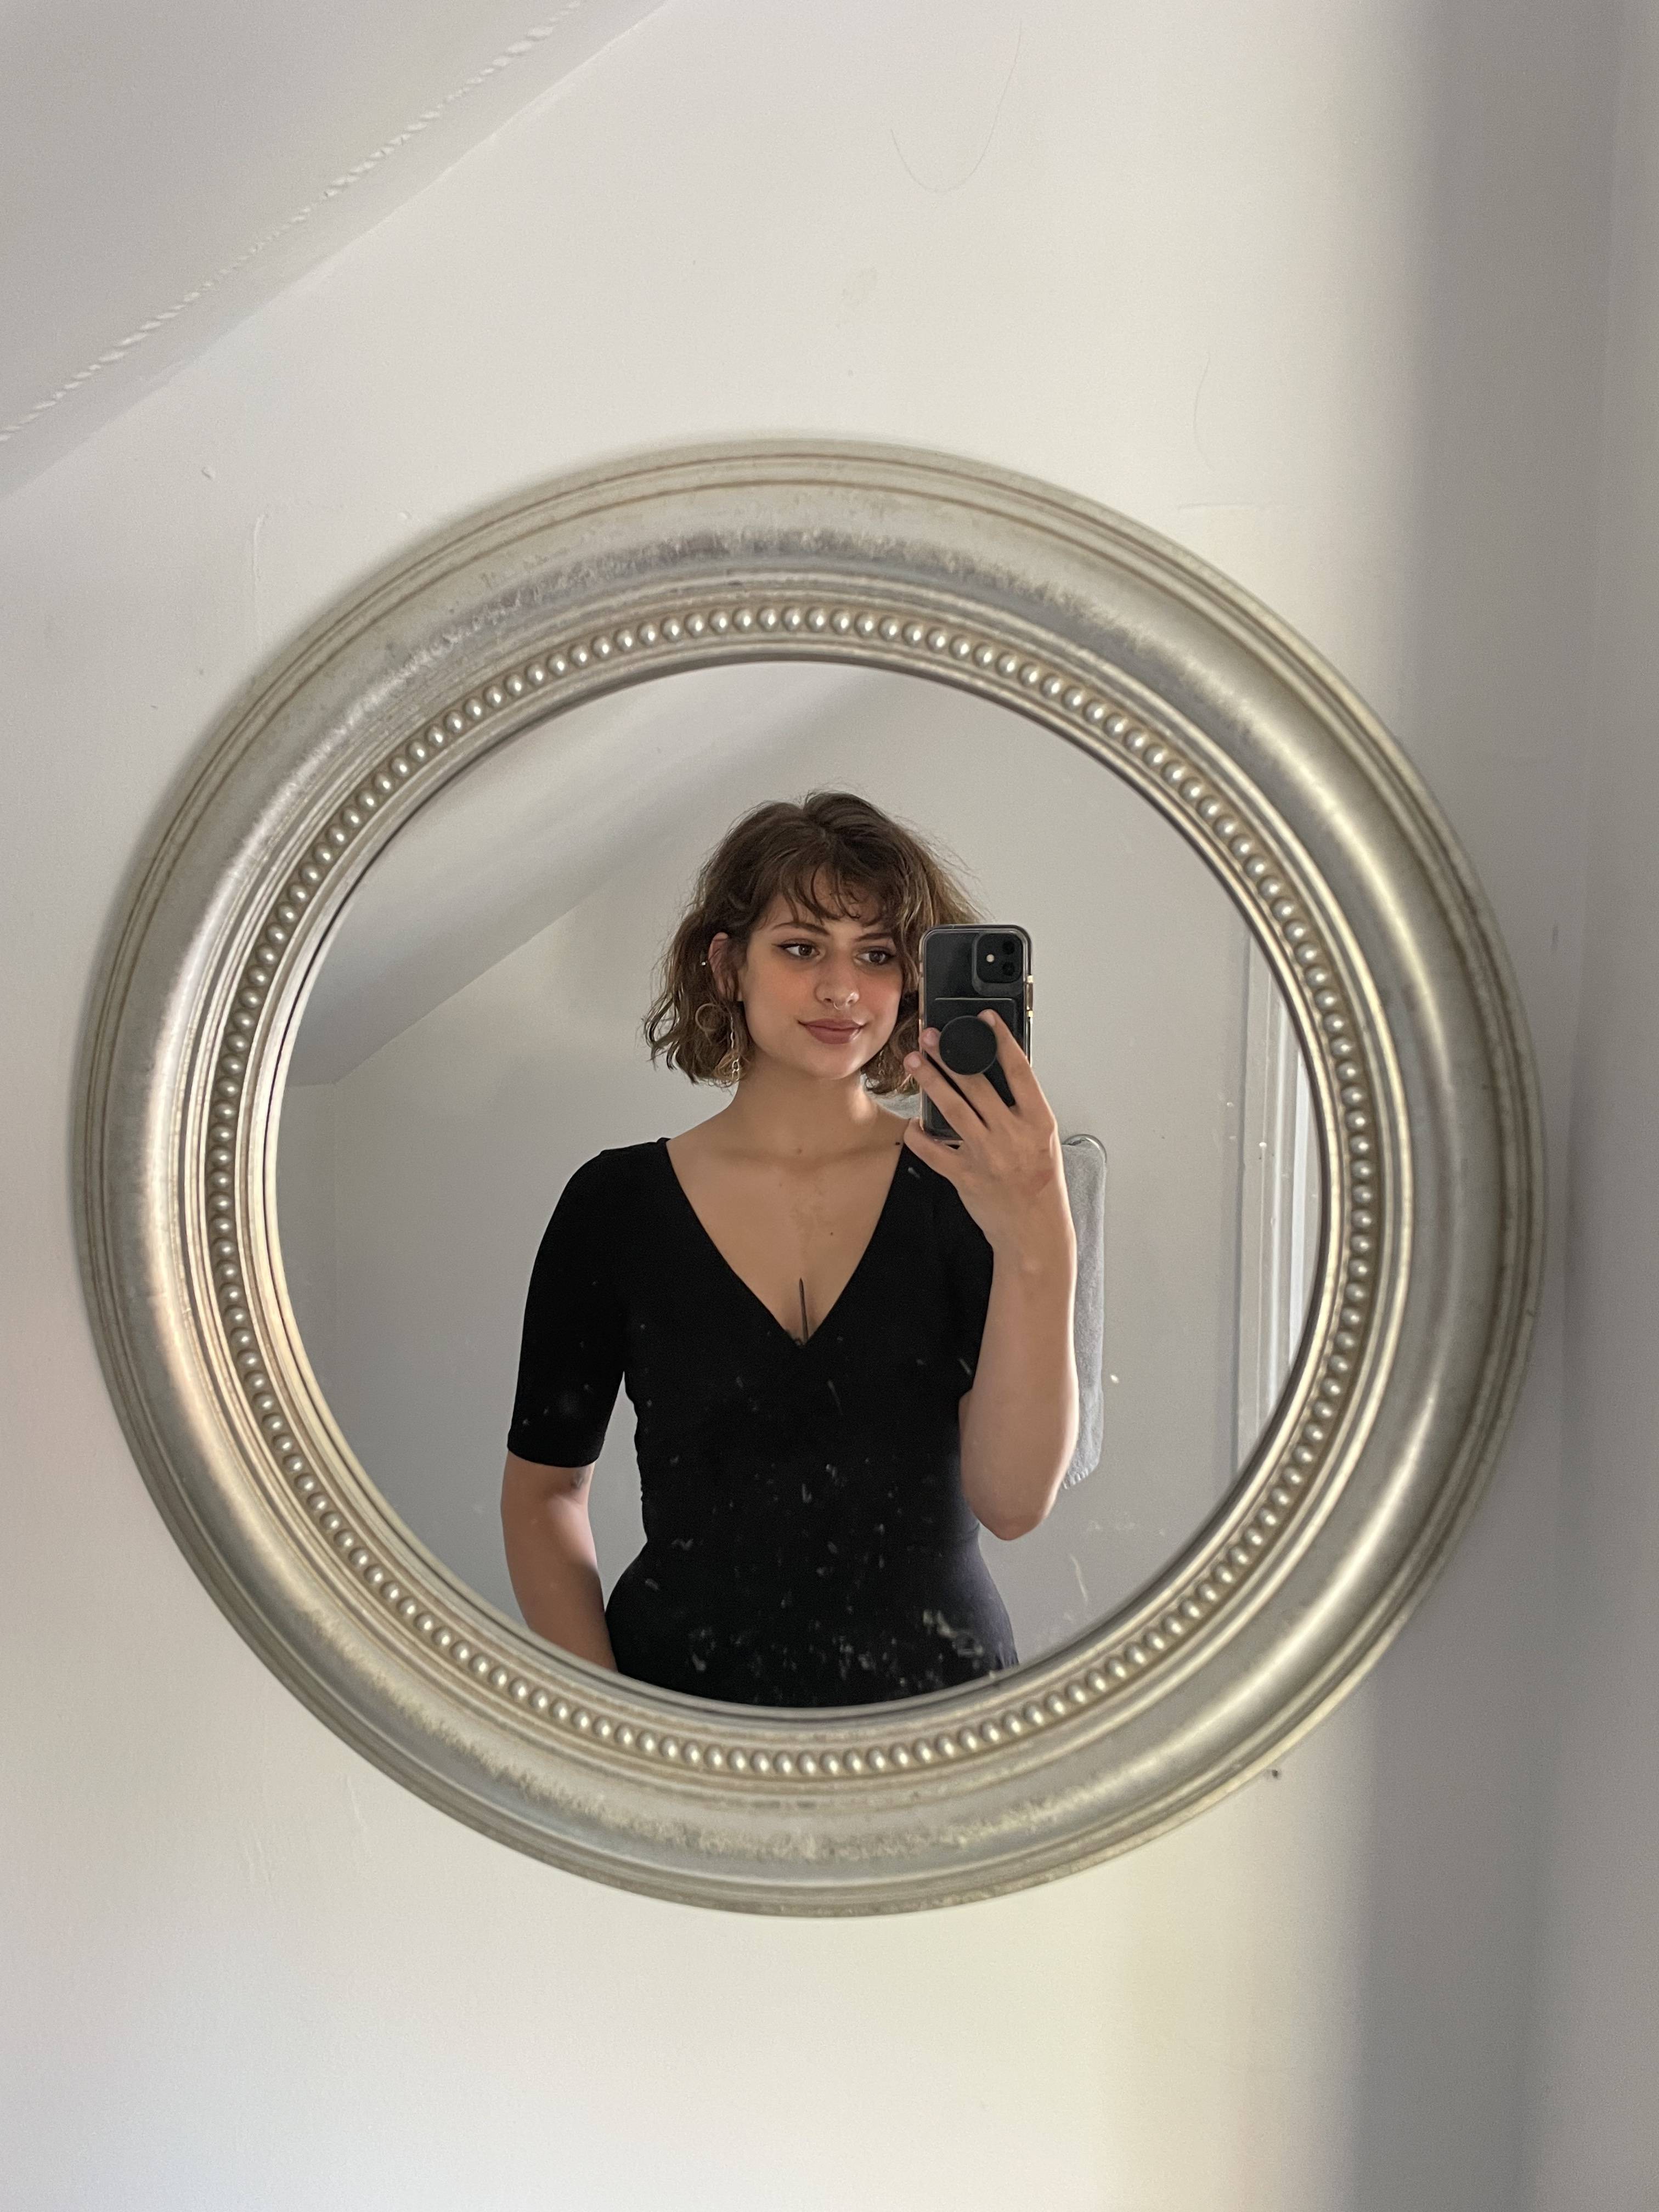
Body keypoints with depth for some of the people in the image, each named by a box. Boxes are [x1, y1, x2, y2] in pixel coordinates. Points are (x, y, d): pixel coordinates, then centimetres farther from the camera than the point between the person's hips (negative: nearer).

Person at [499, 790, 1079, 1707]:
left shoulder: (964, 1187, -6)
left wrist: (1038, 1249, -28)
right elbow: (543, 1490, 4)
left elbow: (1012, 1501, -15)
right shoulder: (615, 1201, -4)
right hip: (682, 1679, 0)